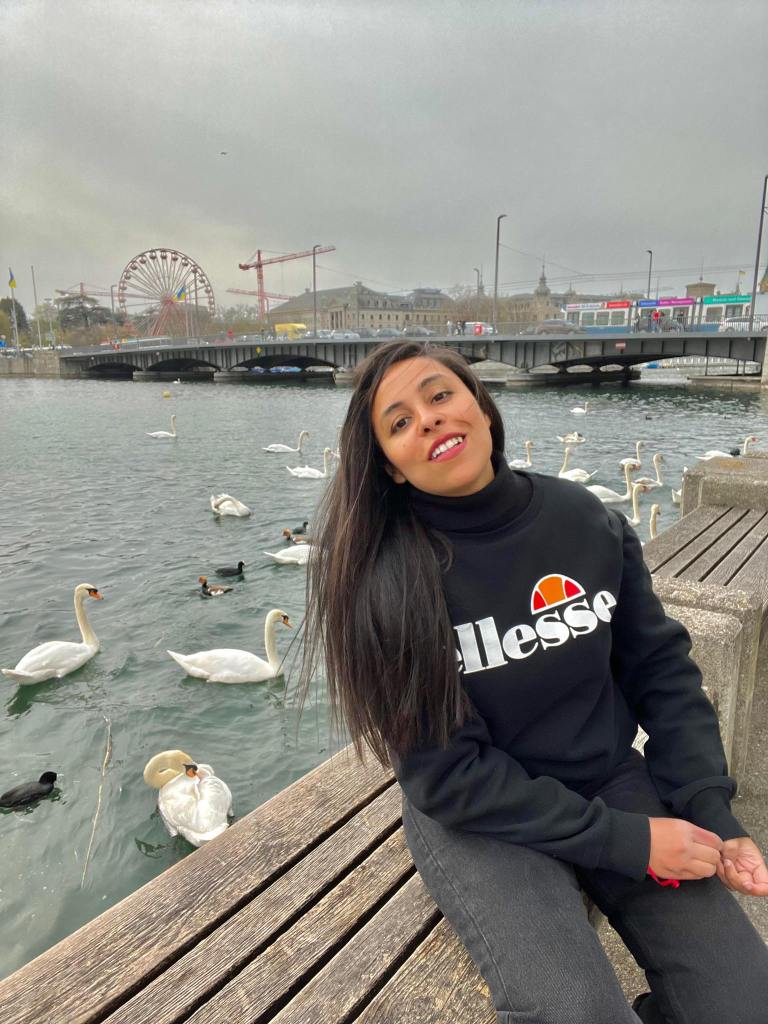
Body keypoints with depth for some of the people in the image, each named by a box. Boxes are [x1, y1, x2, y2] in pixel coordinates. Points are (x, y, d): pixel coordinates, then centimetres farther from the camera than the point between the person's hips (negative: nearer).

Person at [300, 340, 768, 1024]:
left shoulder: (587, 520, -7)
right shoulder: (385, 577, -20)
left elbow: (660, 668, 2)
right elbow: (446, 773, -17)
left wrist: (711, 813, -7)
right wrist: (622, 841, -17)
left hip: (614, 781, 4)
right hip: (472, 814, -3)